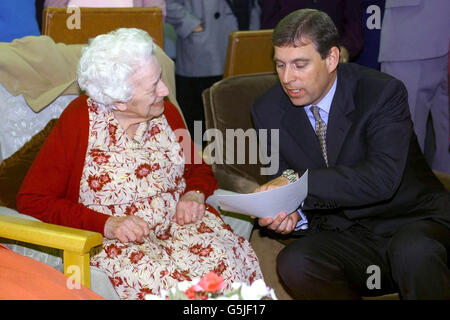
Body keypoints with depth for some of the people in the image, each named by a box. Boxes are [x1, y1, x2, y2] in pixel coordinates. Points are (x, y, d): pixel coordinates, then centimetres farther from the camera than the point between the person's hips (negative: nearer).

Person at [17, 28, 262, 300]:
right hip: (111, 241, -4)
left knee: (220, 259, -26)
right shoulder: (78, 121, -10)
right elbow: (32, 200, -10)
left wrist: (194, 194, -6)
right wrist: (106, 224, -20)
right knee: (155, 277, -34)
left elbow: (199, 168, 19)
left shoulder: (166, 112, 3)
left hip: (178, 223, 4)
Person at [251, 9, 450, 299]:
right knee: (294, 264, -28)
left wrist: (297, 180, -33)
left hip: (414, 223, -3)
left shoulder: (383, 92, -13)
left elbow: (382, 178, -26)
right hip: (347, 237, 3)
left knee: (413, 251, -37)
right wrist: (291, 213, -18)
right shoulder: (269, 111, 1)